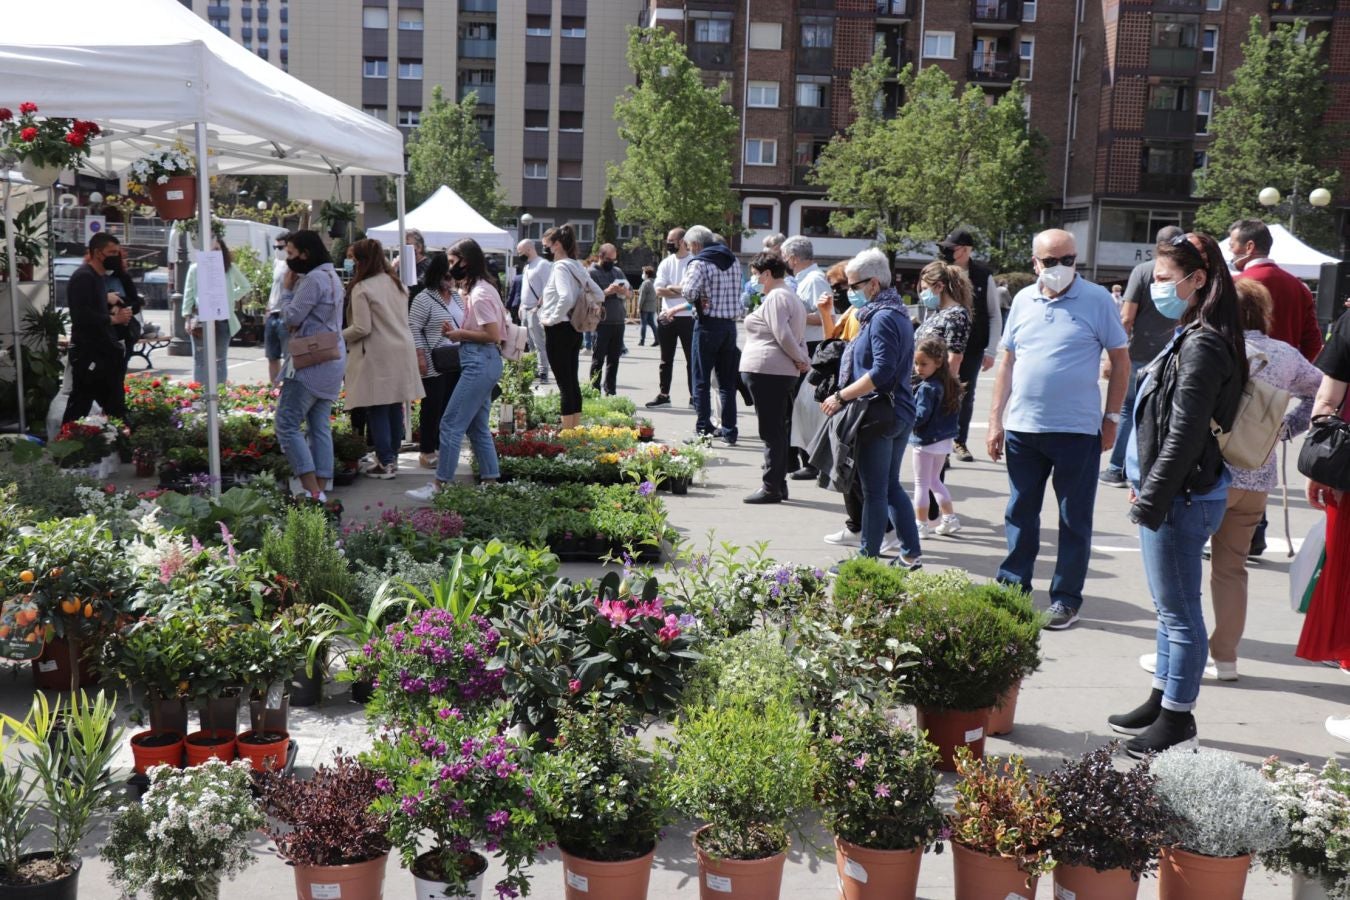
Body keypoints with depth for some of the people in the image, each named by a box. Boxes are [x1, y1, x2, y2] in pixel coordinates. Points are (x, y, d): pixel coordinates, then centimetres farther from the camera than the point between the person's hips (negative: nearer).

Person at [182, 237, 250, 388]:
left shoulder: (230, 268, 5)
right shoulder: (195, 268, 1)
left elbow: (246, 286, 20)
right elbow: (188, 294, 3)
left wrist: (232, 298, 7)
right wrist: (188, 317, -3)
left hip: (223, 319, 1)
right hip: (200, 320, -1)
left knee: (220, 359, 8)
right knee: (200, 360, 1)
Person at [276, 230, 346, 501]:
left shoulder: (314, 279, -14)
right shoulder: (332, 276, 18)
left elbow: (292, 316, -17)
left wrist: (286, 305, 4)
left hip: (310, 364, -10)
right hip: (331, 361, 10)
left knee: (287, 425, -8)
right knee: (320, 427, 10)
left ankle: (312, 491, -12)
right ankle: (321, 490, 10)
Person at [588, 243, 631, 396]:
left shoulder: (618, 271, 17)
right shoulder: (592, 273, -4)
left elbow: (630, 292, 18)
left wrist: (625, 291, -5)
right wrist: (607, 292, -23)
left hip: (618, 321, 6)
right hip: (601, 323, -6)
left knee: (614, 359, 10)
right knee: (598, 359, -3)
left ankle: (611, 392, 16)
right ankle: (594, 392, 1)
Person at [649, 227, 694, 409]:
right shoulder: (666, 263, 8)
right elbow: (659, 290, -3)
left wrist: (671, 288, -11)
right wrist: (683, 291, -13)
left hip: (688, 317, -4)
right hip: (667, 317, 5)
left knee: (692, 359, 3)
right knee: (666, 359, 11)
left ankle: (694, 397, 8)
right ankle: (663, 395, 19)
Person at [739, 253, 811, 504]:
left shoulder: (775, 297, -12)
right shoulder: (791, 297, 20)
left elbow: (783, 336, -18)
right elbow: (797, 337, 18)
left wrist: (801, 360, -7)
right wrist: (804, 361, 7)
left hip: (766, 370, -10)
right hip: (784, 373, 10)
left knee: (771, 432, -7)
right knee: (778, 430, 13)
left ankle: (771, 487, -4)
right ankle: (779, 484, 18)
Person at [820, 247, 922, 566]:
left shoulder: (882, 318, -17)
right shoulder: (896, 313, 14)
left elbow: (882, 372, -25)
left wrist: (841, 396, -19)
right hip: (900, 412, 10)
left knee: (874, 491, 0)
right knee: (891, 486, 17)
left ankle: (869, 557, 9)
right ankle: (911, 553, 21)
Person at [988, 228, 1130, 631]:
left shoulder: (1097, 299, -4)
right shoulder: (1023, 300, 7)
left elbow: (1120, 359, 0)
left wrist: (1112, 418, -4)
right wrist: (996, 420, 8)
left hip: (1077, 430, -4)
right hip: (1022, 428, 4)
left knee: (1075, 520, 7)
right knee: (1019, 514, 13)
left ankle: (1066, 599, 17)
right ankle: (1012, 588, 25)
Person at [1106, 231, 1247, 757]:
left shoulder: (1202, 345, -19)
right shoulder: (1192, 338, 13)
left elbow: (1184, 435, -22)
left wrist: (1151, 500, -17)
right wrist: (1145, 488, 18)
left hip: (1180, 500, -10)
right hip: (1174, 495, 10)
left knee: (1179, 613, 0)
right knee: (1172, 609, 19)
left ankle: (1177, 722, 11)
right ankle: (1162, 702, 31)